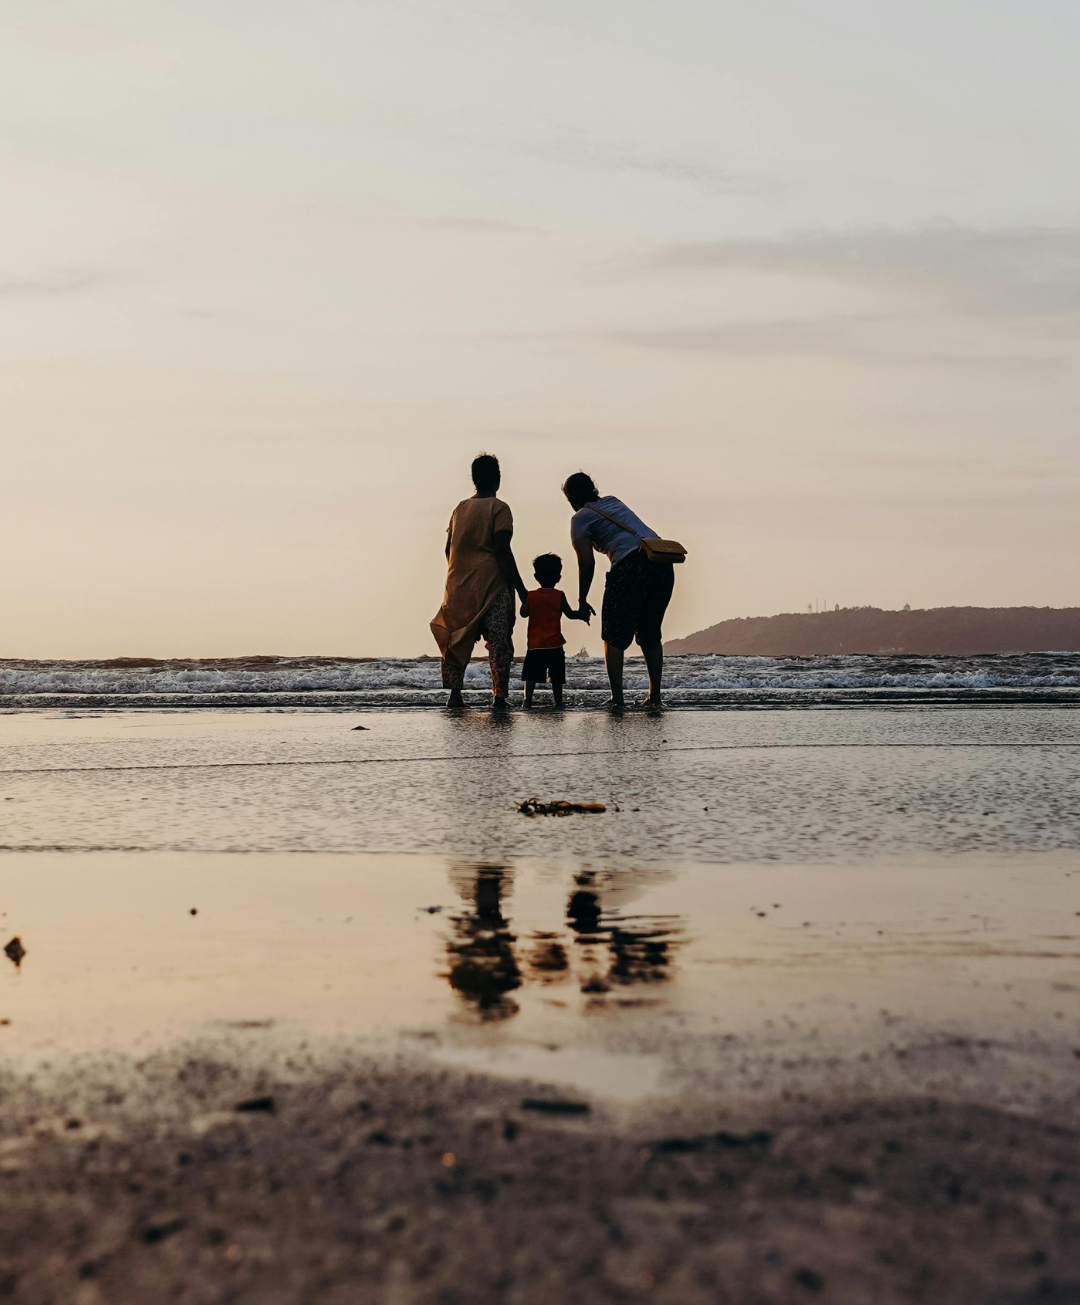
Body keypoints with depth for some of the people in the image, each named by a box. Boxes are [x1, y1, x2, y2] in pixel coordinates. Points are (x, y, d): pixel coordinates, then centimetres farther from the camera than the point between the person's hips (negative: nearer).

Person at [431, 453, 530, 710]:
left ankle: (455, 692, 4)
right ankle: (499, 696, -10)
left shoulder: (460, 508, 13)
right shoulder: (499, 508, -3)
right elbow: (502, 551, -12)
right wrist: (522, 591, -11)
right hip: (491, 585, -5)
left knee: (456, 639, 12)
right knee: (499, 641, -3)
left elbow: (448, 548, 13)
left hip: (458, 585, 5)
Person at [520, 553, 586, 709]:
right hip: (555, 645, 0)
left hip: (535, 645, 0)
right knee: (556, 676, 9)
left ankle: (527, 699, -15)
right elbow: (570, 614, 1)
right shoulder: (559, 596, -2)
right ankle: (558, 701, 9)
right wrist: (582, 614, 19)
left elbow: (524, 613, 8)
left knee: (531, 675, -2)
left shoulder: (530, 596, 0)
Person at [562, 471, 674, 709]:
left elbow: (587, 563, 1)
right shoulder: (613, 501, 27)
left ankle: (617, 697, -4)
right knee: (650, 634, 16)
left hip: (631, 565, -7)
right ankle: (655, 696, 13)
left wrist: (582, 601, 9)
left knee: (614, 636, 3)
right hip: (662, 562, 7)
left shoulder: (581, 518, 8)